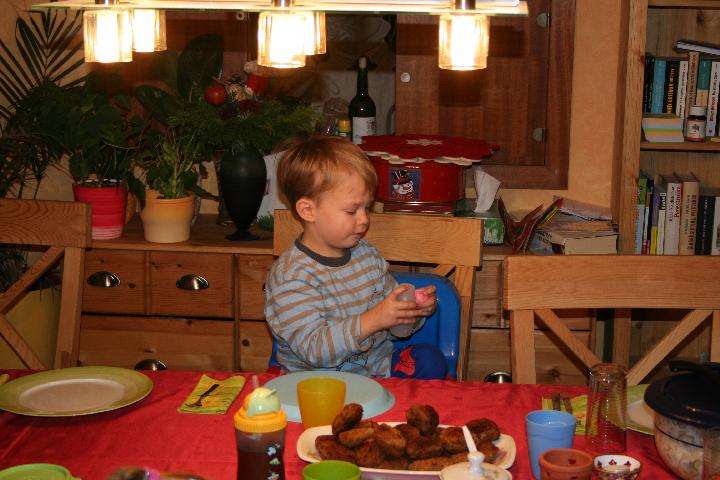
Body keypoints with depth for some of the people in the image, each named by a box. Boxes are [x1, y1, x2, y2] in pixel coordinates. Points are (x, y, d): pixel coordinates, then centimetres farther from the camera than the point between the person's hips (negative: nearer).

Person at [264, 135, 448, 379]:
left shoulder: (368, 255, 10)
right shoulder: (289, 277, -14)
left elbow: (395, 327, 18)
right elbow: (313, 351, -23)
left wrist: (415, 309, -4)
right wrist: (372, 321, -30)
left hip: (379, 368, 7)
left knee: (430, 359, -17)